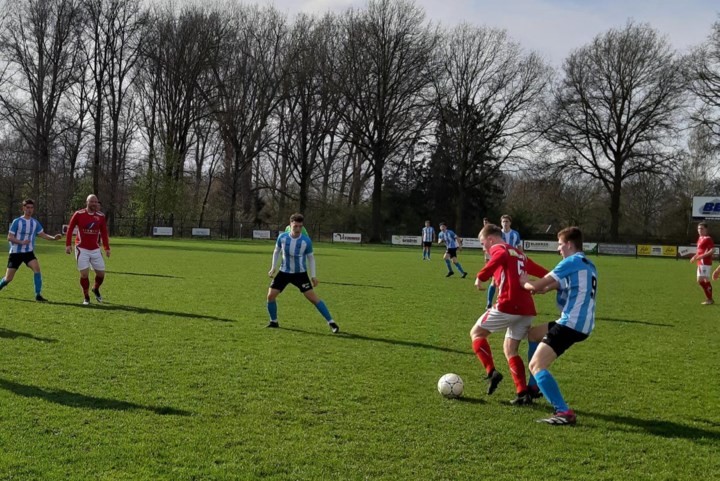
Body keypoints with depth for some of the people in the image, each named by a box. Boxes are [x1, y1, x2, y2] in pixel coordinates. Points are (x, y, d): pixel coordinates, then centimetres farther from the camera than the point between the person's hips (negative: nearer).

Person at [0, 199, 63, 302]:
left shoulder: (35, 222, 5)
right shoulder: (17, 222, -8)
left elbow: (43, 235, 6)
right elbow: (9, 237, -9)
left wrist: (53, 238, -12)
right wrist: (21, 242, -25)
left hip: (29, 252, 2)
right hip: (16, 252, -2)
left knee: (36, 268, -25)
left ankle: (38, 295, -21)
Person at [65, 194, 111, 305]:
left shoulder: (101, 216, 2)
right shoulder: (79, 214, -6)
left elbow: (104, 232, 8)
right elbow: (70, 228, 0)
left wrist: (107, 248, 6)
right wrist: (68, 245, -5)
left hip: (95, 250, 3)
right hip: (82, 249, -3)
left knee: (101, 273, 4)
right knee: (84, 273, -8)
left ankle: (96, 289, 35)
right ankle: (86, 297, 11)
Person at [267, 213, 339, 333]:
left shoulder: (306, 241, -15)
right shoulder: (282, 237, -11)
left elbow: (311, 257, -1)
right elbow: (276, 251, 8)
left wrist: (313, 275, -6)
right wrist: (273, 267, -1)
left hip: (300, 273, -2)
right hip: (284, 272, 3)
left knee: (312, 297, -12)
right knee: (271, 295, -6)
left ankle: (331, 322, -6)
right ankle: (274, 322, 17)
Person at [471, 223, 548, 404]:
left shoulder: (498, 248, 2)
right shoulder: (520, 255, 26)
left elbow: (501, 257, -24)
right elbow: (544, 273, 22)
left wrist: (482, 275, -25)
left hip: (508, 306, -8)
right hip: (527, 309, 8)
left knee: (476, 333, 10)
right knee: (510, 349, 16)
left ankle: (492, 372, -5)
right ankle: (523, 393, 6)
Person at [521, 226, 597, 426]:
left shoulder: (572, 262, -10)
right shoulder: (588, 265, 19)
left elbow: (537, 285, -10)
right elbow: (552, 286, 24)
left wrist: (523, 283, 9)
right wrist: (542, 287, 9)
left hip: (571, 324, -10)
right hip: (582, 324, 10)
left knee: (536, 366, -14)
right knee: (533, 334, 29)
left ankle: (564, 413, -25)